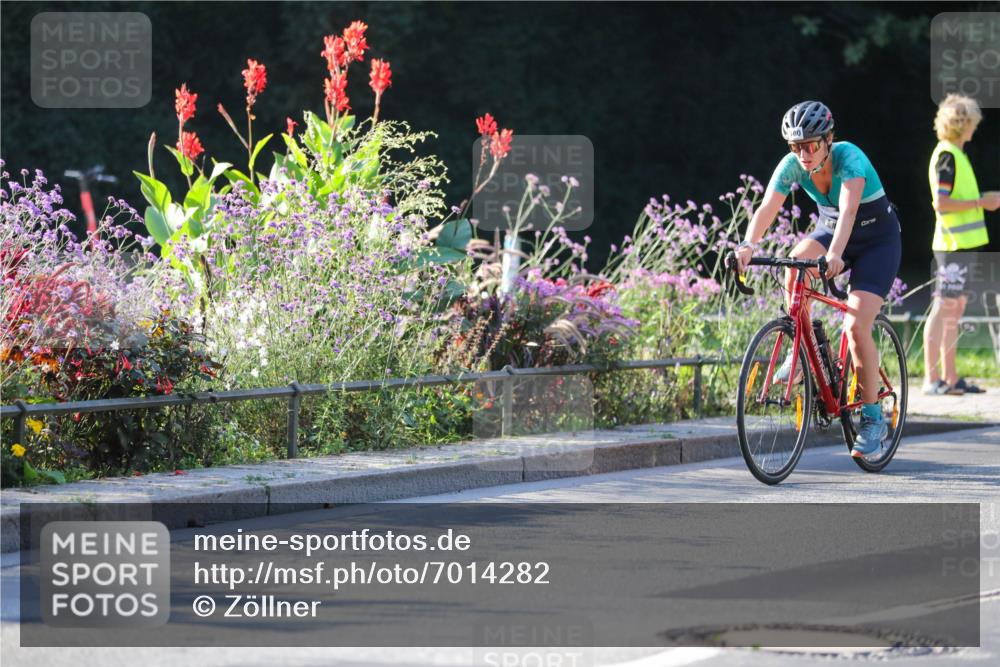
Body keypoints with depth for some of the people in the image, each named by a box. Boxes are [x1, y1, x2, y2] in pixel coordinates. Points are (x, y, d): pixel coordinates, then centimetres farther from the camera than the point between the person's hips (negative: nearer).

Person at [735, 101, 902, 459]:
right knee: (798, 260, -31)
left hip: (877, 240, -4)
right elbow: (767, 208, -26)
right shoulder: (792, 165, -16)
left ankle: (873, 419, -5)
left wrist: (835, 255, -60)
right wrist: (748, 246, -44)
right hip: (830, 231, 4)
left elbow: (848, 211, -44)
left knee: (856, 326, -19)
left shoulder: (850, 158, -30)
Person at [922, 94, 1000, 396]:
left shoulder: (955, 154, 17)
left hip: (962, 243, 10)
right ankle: (931, 378, -9)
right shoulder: (946, 155, -14)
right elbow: (941, 203, -20)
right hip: (954, 244, -10)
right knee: (944, 308, -9)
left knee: (954, 309, 11)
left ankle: (950, 378, 14)